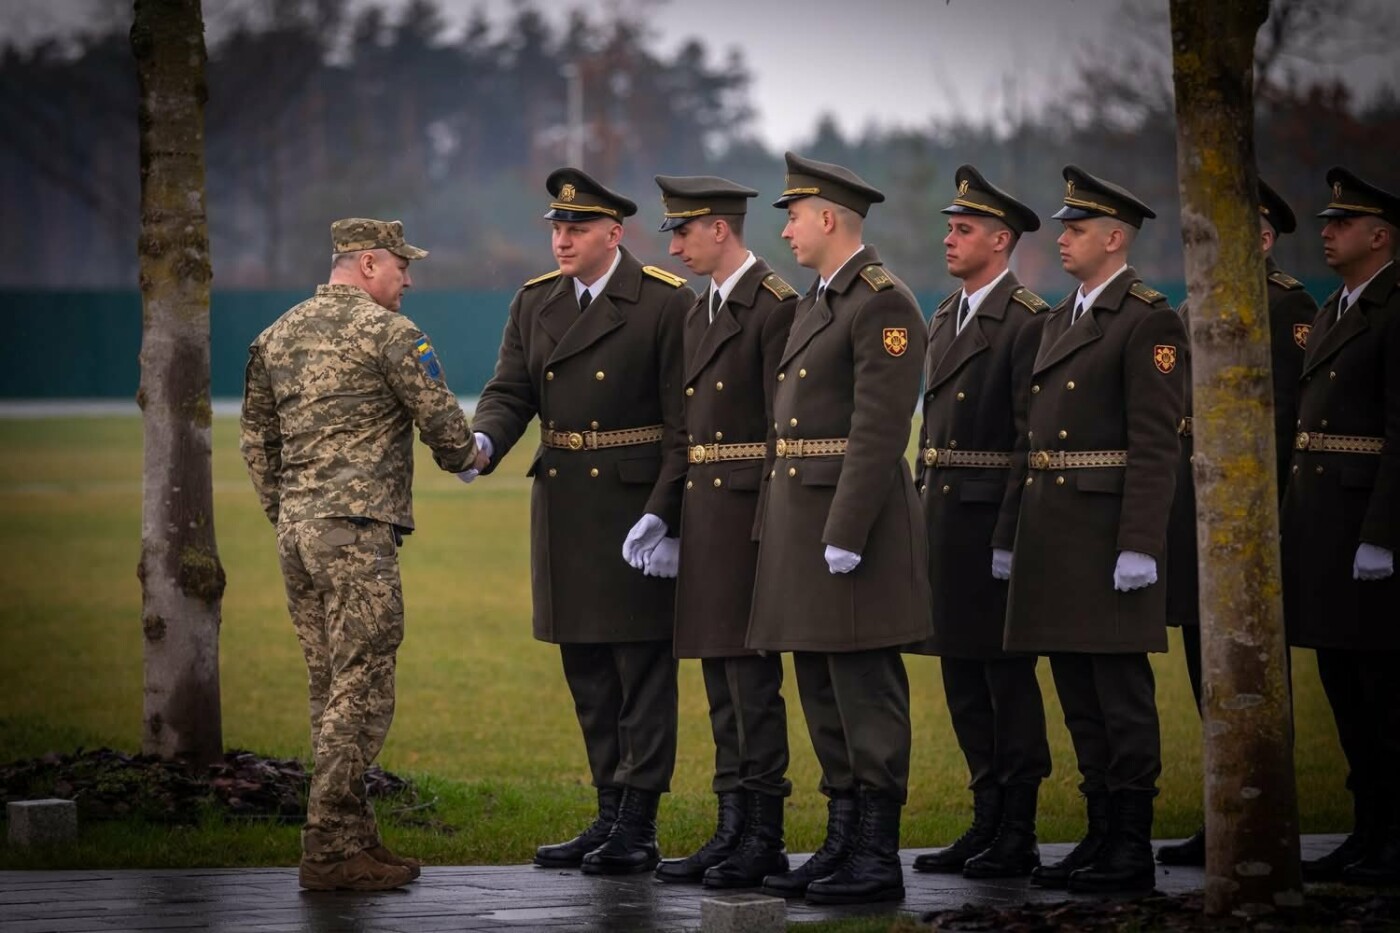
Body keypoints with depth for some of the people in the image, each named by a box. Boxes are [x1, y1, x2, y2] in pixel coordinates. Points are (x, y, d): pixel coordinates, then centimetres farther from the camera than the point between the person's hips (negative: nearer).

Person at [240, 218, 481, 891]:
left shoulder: (278, 335, 15)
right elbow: (442, 420, -8)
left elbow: (256, 442, 19)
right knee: (359, 692, -6)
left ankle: (352, 838, 17)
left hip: (295, 531, 8)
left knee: (331, 689, 13)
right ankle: (328, 851, -8)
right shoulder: (385, 331, -8)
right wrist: (461, 458, 14)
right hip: (357, 531, -8)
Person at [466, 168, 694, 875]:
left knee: (643, 670, -3)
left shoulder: (666, 303, -9)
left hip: (637, 506, -7)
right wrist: (482, 443, -18)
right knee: (588, 675, 12)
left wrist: (660, 513, -18)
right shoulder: (535, 303, 10)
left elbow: (685, 420, -11)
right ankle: (611, 818, 20)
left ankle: (637, 829, -1)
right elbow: (510, 391, 4)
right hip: (563, 510, 7)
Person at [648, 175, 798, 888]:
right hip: (702, 507, 9)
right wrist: (668, 516, 14)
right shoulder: (700, 311, 17)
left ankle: (764, 836, -2)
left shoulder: (775, 306, -12)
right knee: (720, 681, 11)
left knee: (752, 676, -7)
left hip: (747, 509, -9)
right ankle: (733, 831, 16)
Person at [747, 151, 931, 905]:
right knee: (823, 695, 13)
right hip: (801, 516, 10)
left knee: (865, 691, -6)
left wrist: (845, 533, -22)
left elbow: (879, 429, -19)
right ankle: (841, 845, 19)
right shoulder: (817, 302, 17)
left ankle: (877, 861, -3)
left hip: (854, 514, -10)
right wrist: (778, 525, 16)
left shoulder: (883, 305, -13)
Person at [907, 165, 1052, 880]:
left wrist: (1011, 536, -19)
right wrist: (920, 520, 14)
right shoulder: (944, 323, 16)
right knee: (963, 679, 11)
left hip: (995, 519, -9)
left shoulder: (1028, 323, -11)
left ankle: (1017, 838, 1)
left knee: (1008, 677, -4)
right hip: (944, 519, 9)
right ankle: (987, 823, 18)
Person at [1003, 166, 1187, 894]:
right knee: (1079, 697, 11)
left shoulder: (1147, 322, -9)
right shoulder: (1061, 320, 17)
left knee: (1121, 693, -5)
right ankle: (1102, 835, 17)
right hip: (1052, 528, 9)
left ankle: (1132, 851, -2)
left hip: (1109, 527, -9)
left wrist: (1140, 547, -20)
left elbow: (1156, 444, -15)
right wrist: (1027, 530, 15)